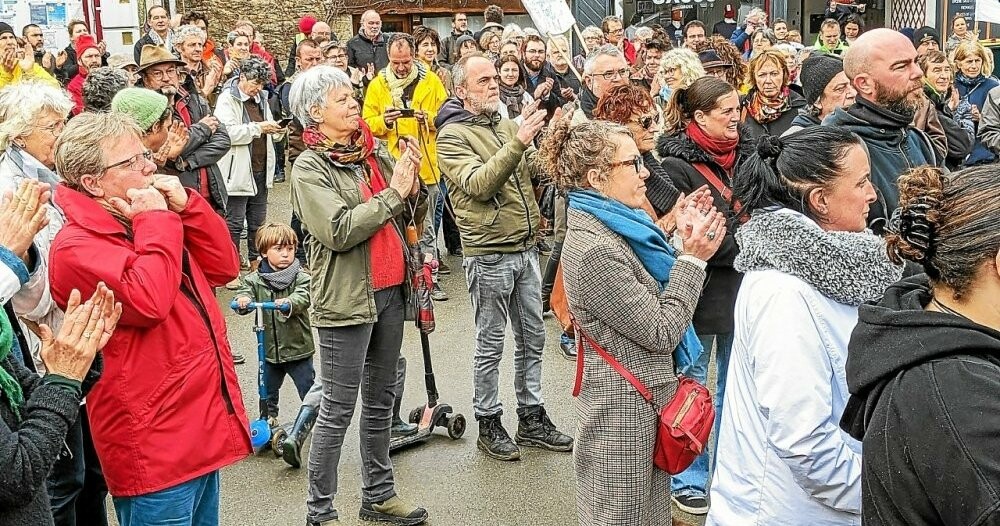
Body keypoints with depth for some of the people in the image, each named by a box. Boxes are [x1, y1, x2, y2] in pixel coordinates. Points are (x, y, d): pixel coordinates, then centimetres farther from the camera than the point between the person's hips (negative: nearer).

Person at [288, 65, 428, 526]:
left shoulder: (375, 152, 8)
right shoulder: (310, 167, -9)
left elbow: (411, 217, 11)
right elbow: (339, 231, -21)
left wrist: (413, 187, -8)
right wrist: (392, 193, -16)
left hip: (389, 291, 7)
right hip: (347, 300, -6)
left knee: (380, 400, 16)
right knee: (338, 410, 0)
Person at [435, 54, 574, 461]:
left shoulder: (507, 126, 12)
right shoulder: (452, 135, -9)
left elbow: (535, 172, 9)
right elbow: (478, 184, -22)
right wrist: (517, 144, -29)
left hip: (526, 249, 7)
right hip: (489, 255, -7)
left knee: (532, 338, 14)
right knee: (490, 345, 5)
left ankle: (532, 418, 27)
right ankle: (488, 424, 18)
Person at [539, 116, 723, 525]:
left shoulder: (614, 226, 5)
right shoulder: (594, 249, -24)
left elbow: (652, 297, 12)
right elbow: (661, 333, -19)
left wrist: (686, 245, 3)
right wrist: (693, 259, -15)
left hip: (644, 395, 9)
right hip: (625, 405, -9)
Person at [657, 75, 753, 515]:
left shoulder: (743, 152, 5)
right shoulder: (677, 166, -14)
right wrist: (742, 246, -18)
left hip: (742, 288, 6)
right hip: (701, 292, -6)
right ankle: (688, 481, 24)